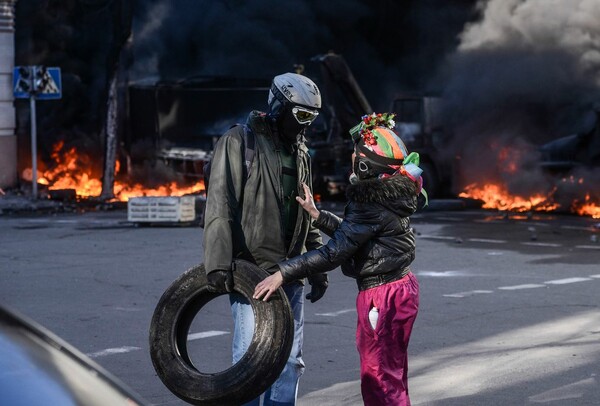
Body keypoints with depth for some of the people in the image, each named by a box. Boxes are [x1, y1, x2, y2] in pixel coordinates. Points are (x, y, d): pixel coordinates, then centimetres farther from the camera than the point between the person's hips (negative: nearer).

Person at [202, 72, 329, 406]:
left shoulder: (300, 153, 16)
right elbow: (220, 207, -12)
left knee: (290, 360, 8)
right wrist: (218, 264, -20)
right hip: (251, 272, -7)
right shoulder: (239, 142, -5)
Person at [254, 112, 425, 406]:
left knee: (378, 379, -1)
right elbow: (351, 232, 16)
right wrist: (317, 214, 13)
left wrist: (283, 273, -25)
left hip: (382, 296, -10)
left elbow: (335, 252, -25)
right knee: (392, 376, 20)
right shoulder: (390, 193, 7)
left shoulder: (371, 204, -22)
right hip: (401, 286, 10)